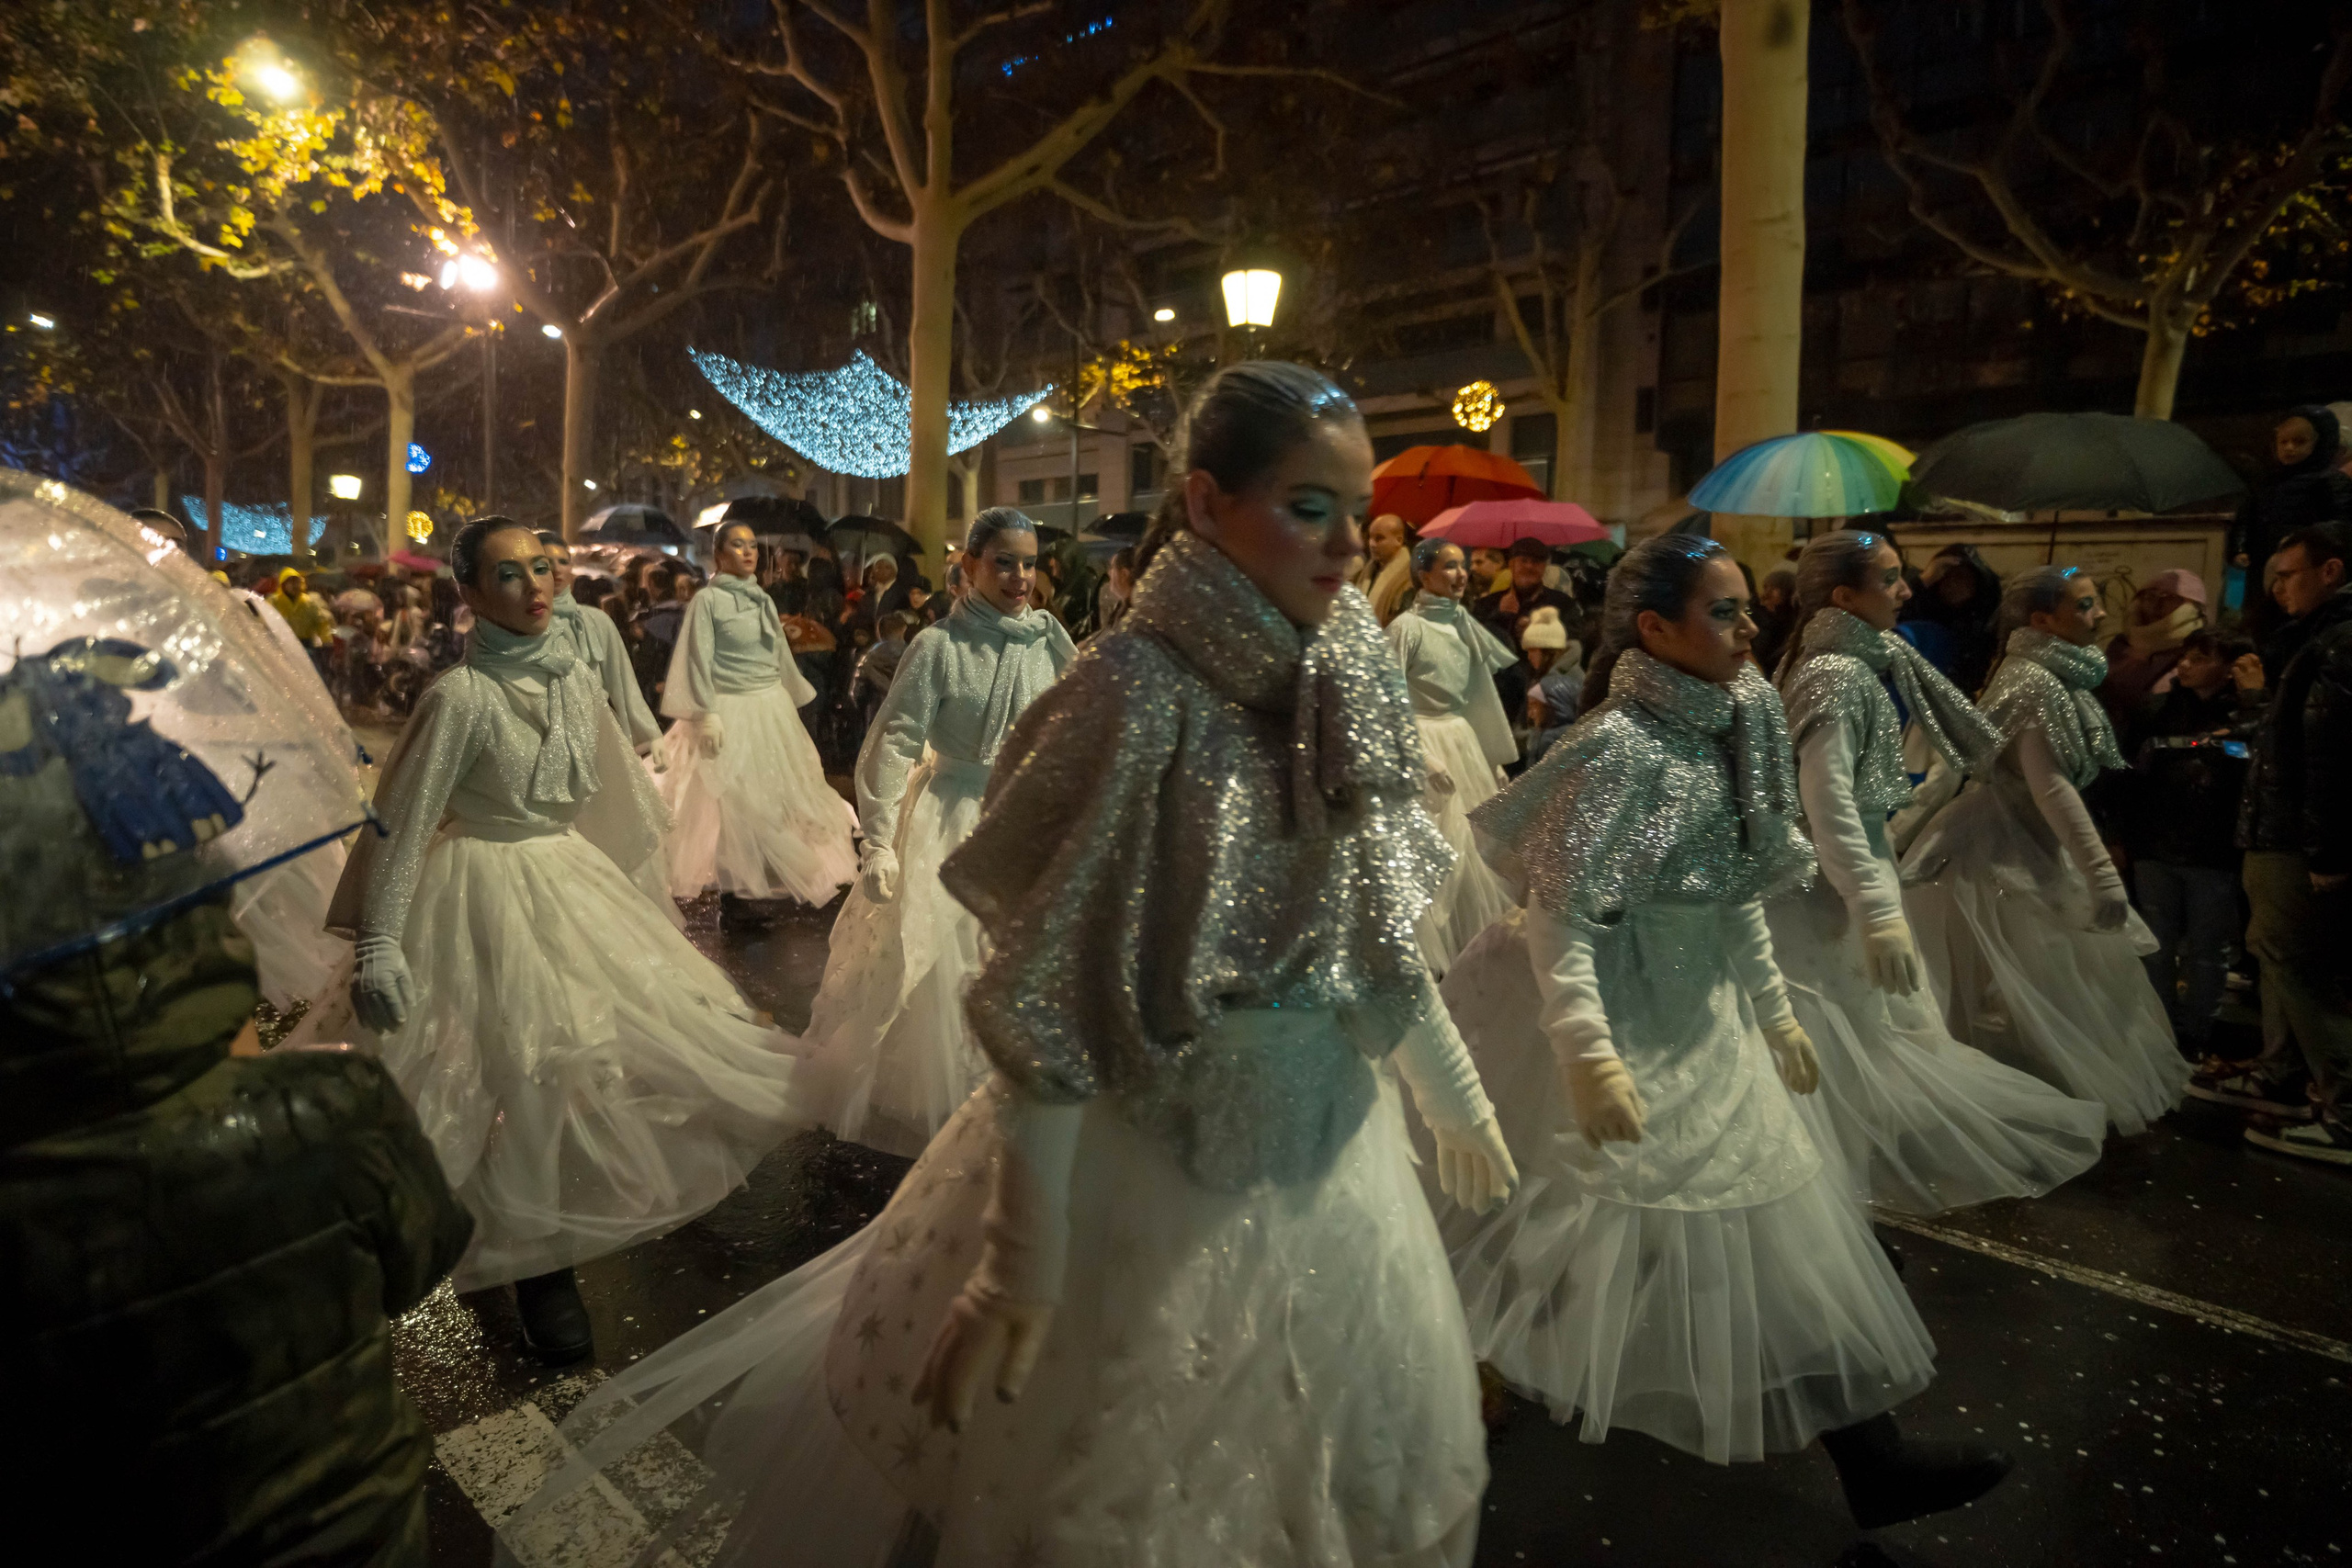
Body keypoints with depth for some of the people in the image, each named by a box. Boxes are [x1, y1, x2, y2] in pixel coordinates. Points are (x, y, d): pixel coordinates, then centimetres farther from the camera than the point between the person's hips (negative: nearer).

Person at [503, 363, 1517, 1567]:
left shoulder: (1353, 685, -4)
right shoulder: (1137, 699, -23)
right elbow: (1046, 1002, -22)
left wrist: (1459, 1103, 17)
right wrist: (1023, 1265, -18)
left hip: (1327, 1155, 6)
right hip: (1145, 1171, -6)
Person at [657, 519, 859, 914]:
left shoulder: (762, 599, 11)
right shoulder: (708, 600, -7)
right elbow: (698, 662, -10)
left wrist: (795, 700, 18)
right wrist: (706, 716, -16)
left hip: (773, 708, 6)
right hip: (732, 712, -6)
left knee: (777, 795, 10)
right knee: (733, 803, -1)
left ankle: (778, 880, 22)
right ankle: (733, 892, 10)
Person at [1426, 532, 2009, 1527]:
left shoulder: (1732, 729, 4)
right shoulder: (1619, 744, -20)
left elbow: (1738, 897, 13)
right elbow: (1560, 912, -24)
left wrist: (1776, 1010, 15)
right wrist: (1591, 1055, -30)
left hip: (1704, 1019, 8)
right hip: (1621, 1020, -8)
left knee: (1776, 1225, 13)